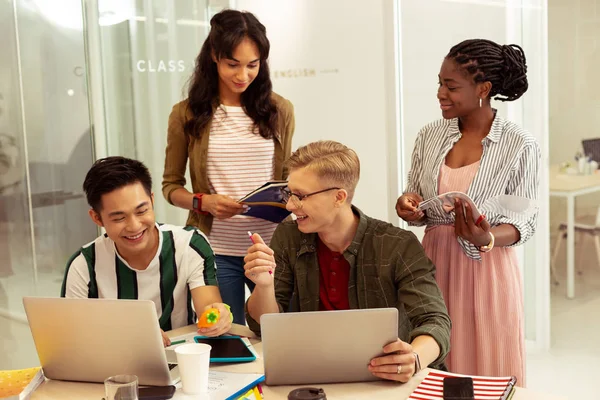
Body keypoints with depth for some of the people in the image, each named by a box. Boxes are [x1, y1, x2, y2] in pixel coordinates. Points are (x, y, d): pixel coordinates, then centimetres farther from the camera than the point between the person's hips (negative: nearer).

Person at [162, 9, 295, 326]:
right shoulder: (187, 114, 0)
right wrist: (203, 202, -13)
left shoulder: (279, 110, 3)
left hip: (272, 246, 1)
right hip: (215, 251, -1)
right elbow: (171, 185, 6)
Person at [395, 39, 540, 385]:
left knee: (490, 376, 7)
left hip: (488, 269, -3)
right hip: (436, 264, 3)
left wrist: (486, 239, -24)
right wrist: (410, 209, -12)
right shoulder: (430, 136, 3)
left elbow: (525, 222, -5)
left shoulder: (520, 145, -8)